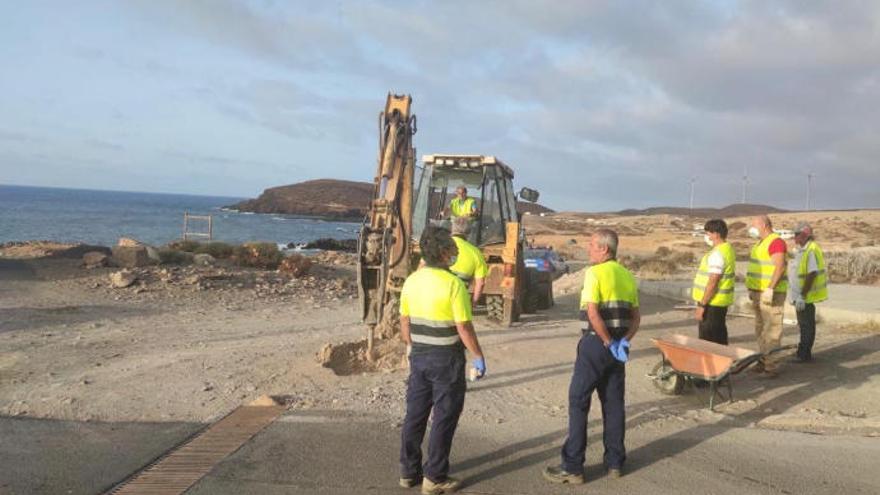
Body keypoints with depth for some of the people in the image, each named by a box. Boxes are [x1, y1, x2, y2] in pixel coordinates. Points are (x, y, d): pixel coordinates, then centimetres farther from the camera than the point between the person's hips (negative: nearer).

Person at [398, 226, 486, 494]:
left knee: (415, 414, 15)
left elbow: (404, 322, 8)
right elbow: (464, 328, -17)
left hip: (419, 356, 6)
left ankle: (409, 471, 25)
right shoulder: (454, 284, -18)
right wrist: (479, 356, -5)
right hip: (446, 359, -6)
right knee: (443, 419, 6)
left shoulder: (411, 280, 1)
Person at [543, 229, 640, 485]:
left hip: (596, 343, -7)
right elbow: (636, 317, 11)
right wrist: (623, 341, -1)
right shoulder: (628, 276, 11)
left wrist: (608, 342, -13)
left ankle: (573, 467, 3)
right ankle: (615, 462, 21)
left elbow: (593, 314, -22)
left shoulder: (595, 273, -13)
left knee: (578, 402, 0)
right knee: (614, 403, 14)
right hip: (617, 345, 7)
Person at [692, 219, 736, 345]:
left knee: (708, 341, -4)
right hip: (721, 301, 10)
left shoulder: (718, 253, -21)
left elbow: (712, 283, -25)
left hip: (712, 303, -10)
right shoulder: (728, 249, 11)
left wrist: (701, 306, -21)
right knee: (720, 340, 16)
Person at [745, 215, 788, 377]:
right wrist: (752, 289, 19)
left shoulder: (776, 242, -13)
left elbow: (779, 267, -22)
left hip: (771, 294, -10)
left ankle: (772, 365, -5)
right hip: (759, 292, 10)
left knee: (771, 330, -8)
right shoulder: (760, 243, 17)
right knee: (760, 329, 14)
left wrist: (770, 289, -27)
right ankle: (763, 360, 22)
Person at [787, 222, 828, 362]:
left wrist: (802, 295, -25)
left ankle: (804, 355, 6)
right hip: (799, 294, 10)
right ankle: (804, 353, 27)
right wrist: (798, 295, 20)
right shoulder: (801, 250, 11)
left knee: (806, 326, -1)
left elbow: (812, 274, -25)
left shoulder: (811, 251, -20)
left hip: (806, 296, -10)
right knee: (804, 324, 17)